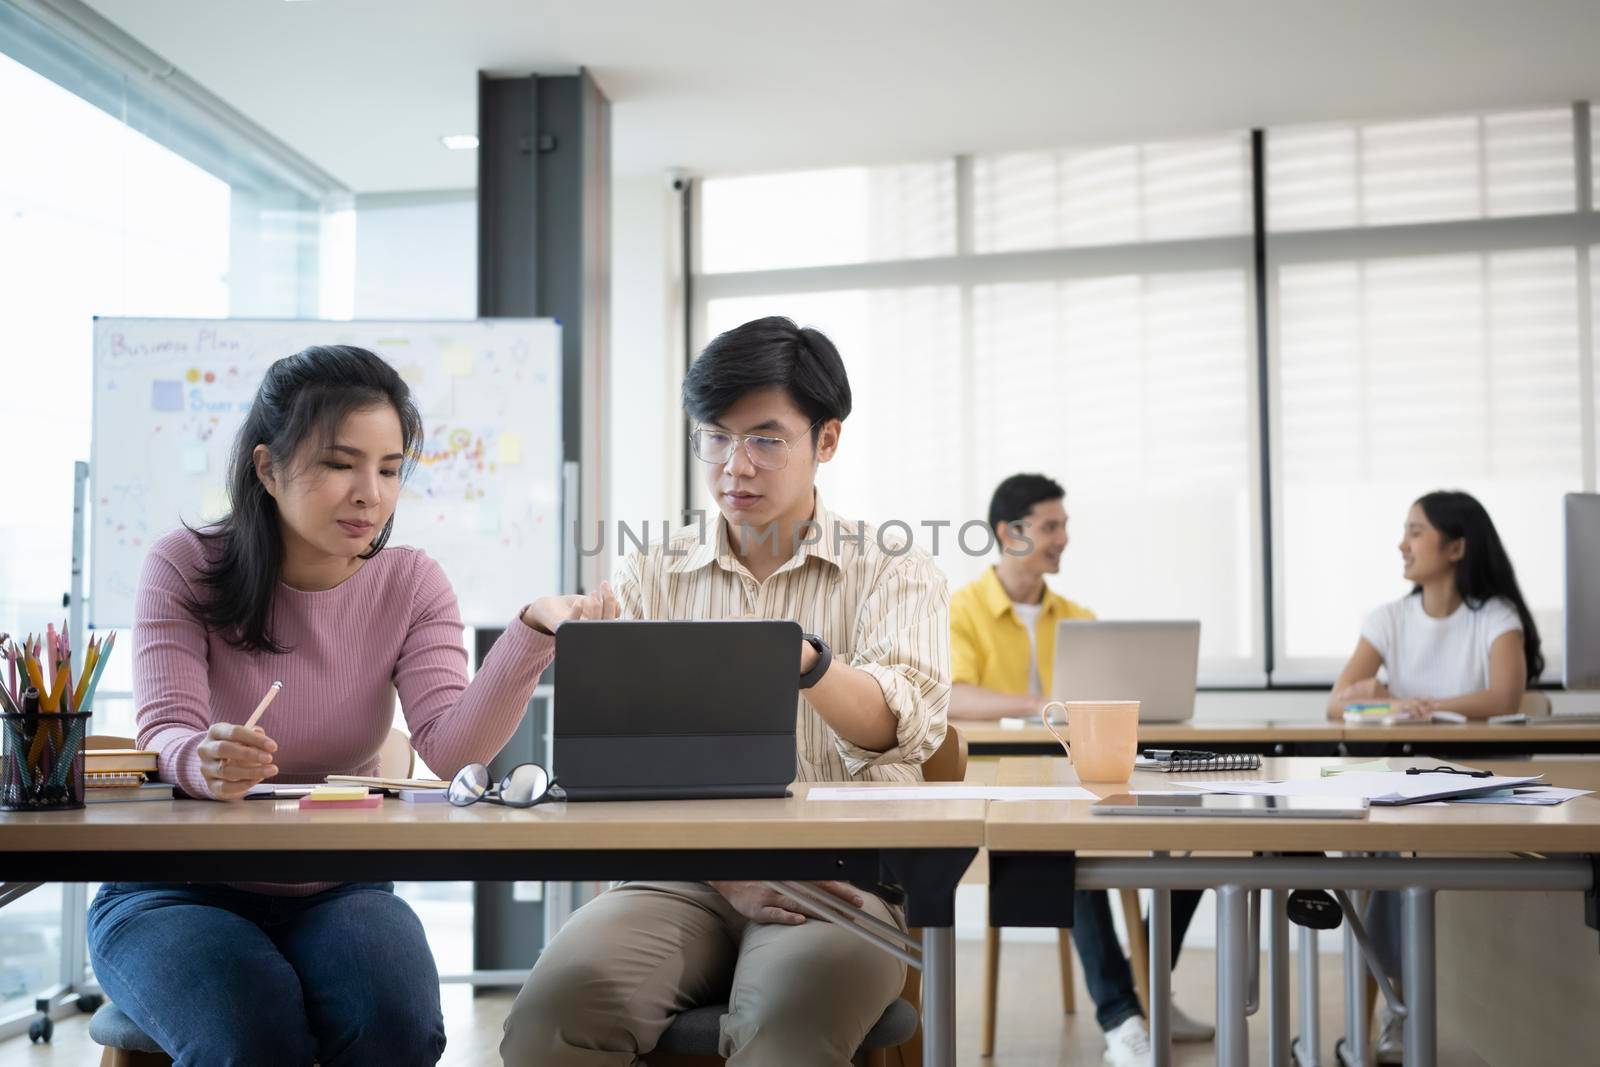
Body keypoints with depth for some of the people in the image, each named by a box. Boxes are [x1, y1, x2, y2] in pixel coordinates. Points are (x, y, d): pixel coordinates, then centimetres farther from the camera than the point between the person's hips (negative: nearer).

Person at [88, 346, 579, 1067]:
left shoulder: (411, 585, -2)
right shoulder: (186, 567, -7)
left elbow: (450, 749, -17)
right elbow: (165, 732, -17)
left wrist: (533, 635, -33)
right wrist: (203, 761, -42)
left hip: (336, 891, 2)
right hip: (176, 890, -2)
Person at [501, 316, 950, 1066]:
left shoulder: (893, 573, 6)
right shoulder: (650, 578, 13)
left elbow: (903, 726, -13)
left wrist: (803, 661, -35)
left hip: (841, 881, -2)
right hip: (680, 877, 2)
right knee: (560, 998, -29)